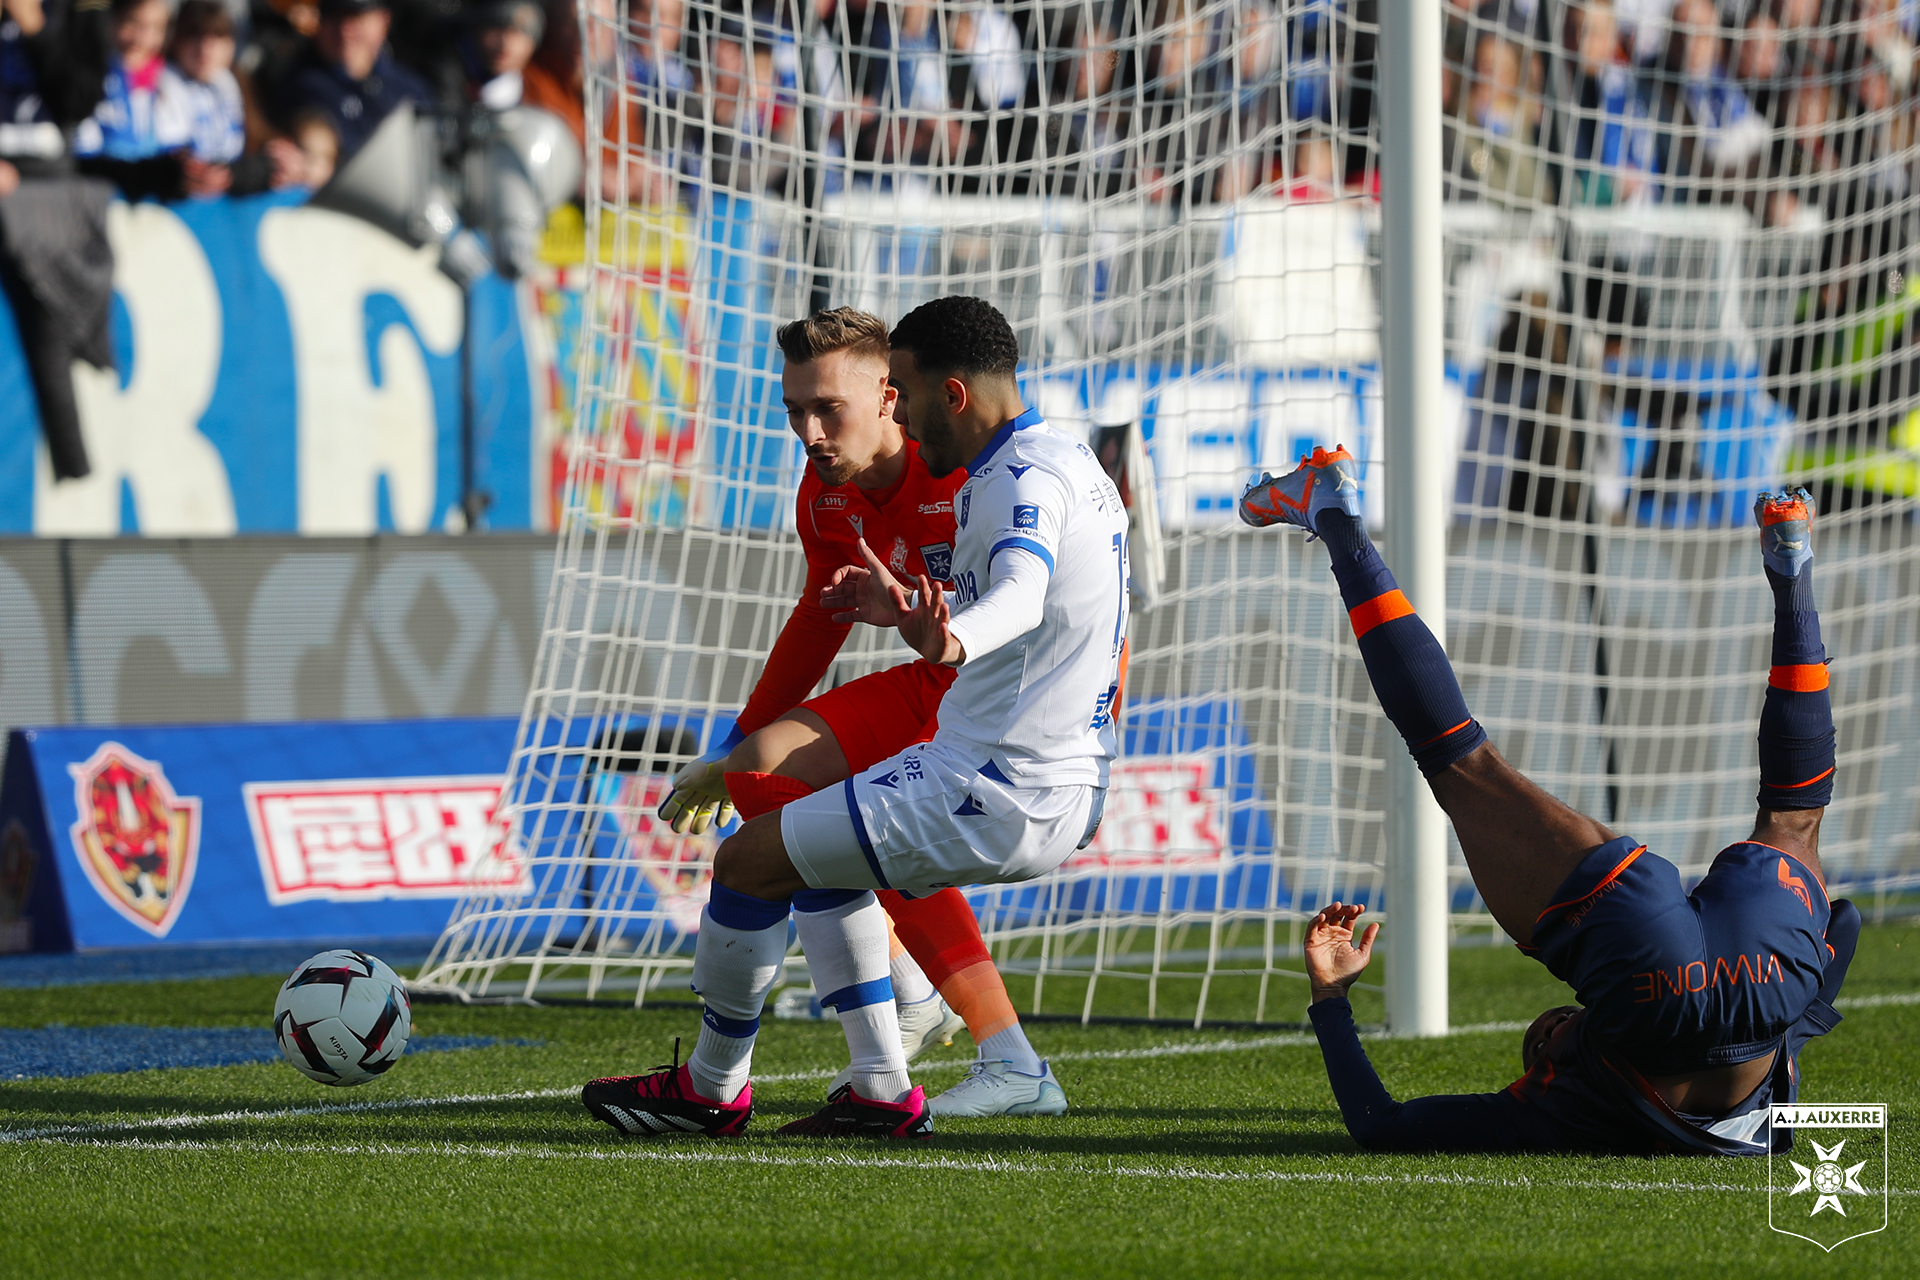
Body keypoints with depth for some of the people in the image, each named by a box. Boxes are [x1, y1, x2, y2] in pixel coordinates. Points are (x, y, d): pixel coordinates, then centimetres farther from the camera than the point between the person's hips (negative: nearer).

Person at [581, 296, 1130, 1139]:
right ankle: (882, 1091, 17)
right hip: (1066, 795, 11)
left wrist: (951, 643, -60)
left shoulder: (1020, 481, -18)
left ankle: (711, 1089, 14)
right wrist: (909, 611, 34)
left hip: (994, 792, -11)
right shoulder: (1066, 463, 14)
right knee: (816, 849, 27)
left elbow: (1021, 593, -39)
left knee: (750, 861, -3)